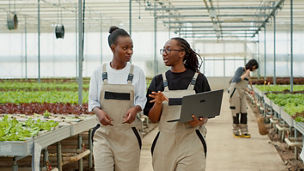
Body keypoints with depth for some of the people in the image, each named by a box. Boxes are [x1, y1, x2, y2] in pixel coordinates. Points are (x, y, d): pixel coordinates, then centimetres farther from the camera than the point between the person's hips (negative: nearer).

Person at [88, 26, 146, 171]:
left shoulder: (137, 72, 4)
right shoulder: (99, 73, 3)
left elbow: (142, 99, 4)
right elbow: (92, 101, 6)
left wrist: (135, 109, -19)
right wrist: (98, 111, -17)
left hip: (128, 133, 1)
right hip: (103, 132, 0)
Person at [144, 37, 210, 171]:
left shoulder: (198, 79, 1)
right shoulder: (158, 81, 6)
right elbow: (153, 119, 5)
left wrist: (199, 121, -15)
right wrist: (158, 103, -15)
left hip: (191, 144, -2)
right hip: (165, 144, 2)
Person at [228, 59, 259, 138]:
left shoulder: (248, 73, 15)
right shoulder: (240, 69, -8)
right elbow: (236, 80, -20)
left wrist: (249, 91, 2)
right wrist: (245, 75, -15)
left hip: (241, 94, 8)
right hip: (234, 92, -8)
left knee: (244, 112, 1)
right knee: (236, 112, -2)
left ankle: (244, 131, 5)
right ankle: (235, 131, 9)